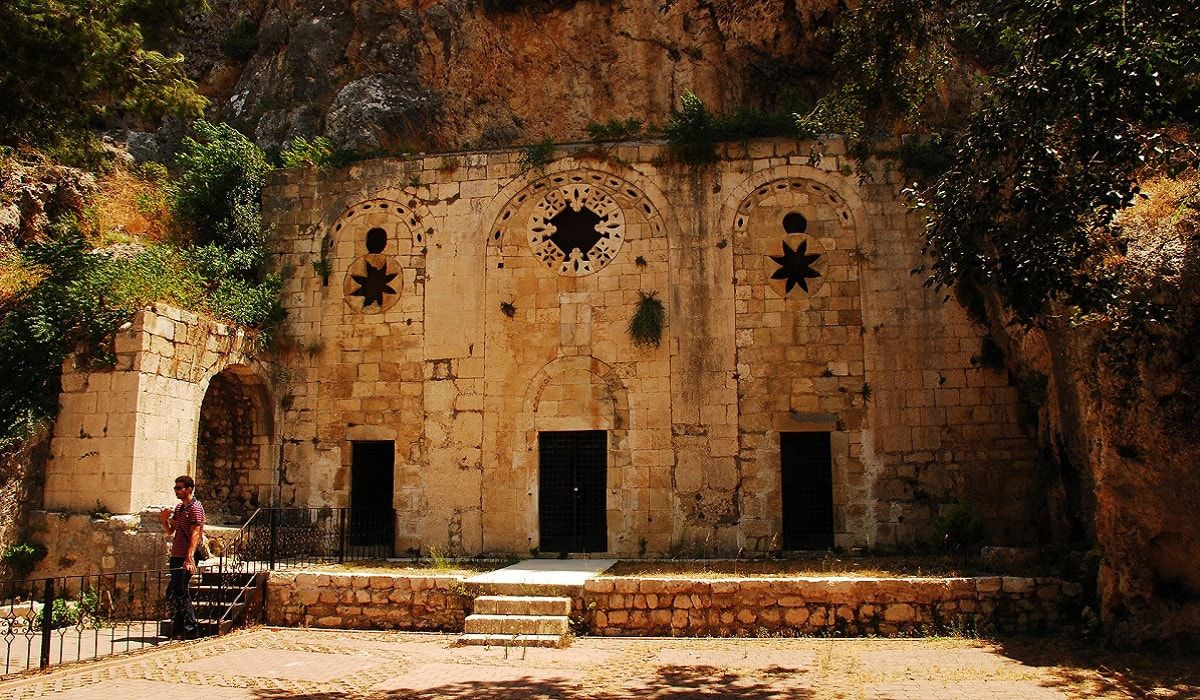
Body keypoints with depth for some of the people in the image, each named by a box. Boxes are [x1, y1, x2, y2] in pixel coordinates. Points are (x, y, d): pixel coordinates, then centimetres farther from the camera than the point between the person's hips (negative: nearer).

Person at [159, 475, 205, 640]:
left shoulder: (195, 508, -11)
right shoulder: (179, 508, 16)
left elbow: (195, 535, -20)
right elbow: (170, 531, 21)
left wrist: (189, 558, -29)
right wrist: (164, 520, -1)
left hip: (186, 558, -9)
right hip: (176, 557, 9)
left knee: (173, 593, -12)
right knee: (181, 594, 12)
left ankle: (179, 630, -6)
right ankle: (189, 629, 18)